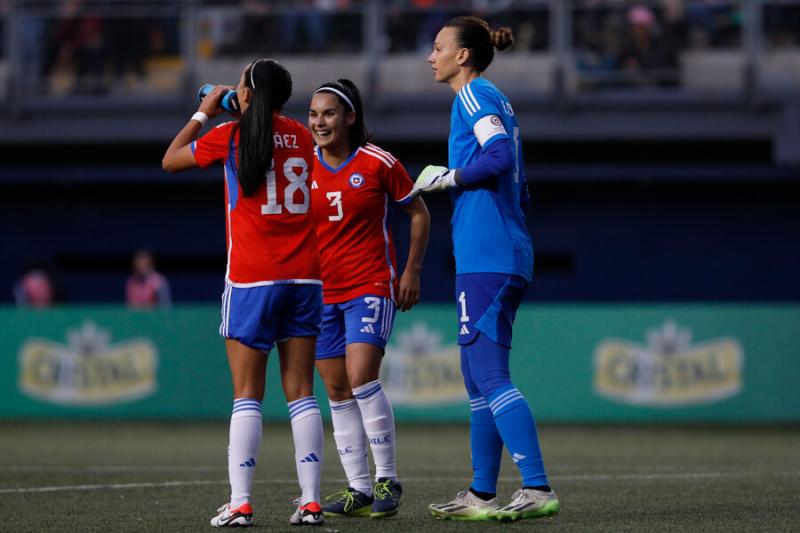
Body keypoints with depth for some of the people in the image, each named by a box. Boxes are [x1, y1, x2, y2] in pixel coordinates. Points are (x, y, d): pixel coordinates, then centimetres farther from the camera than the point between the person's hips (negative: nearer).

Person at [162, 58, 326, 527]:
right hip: (304, 277, 4)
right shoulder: (302, 138, 7)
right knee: (301, 392, 4)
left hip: (251, 279, -3)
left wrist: (203, 113, 22)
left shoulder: (231, 135, -3)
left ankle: (240, 503, -7)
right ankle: (311, 501, -1)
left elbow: (171, 160, 11)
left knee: (247, 395, -1)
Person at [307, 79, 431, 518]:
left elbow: (418, 213, 4)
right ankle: (358, 488, 9)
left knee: (362, 379, -18)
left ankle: (387, 479, -6)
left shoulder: (378, 162, -6)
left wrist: (411, 270, -1)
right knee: (337, 391, 4)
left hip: (371, 286, -4)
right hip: (321, 292, 5)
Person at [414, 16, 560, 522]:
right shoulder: (497, 101, 21)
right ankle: (482, 494, 18)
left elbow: (500, 157, -23)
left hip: (486, 260, -10)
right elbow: (519, 189, 24)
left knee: (490, 377, -13)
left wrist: (450, 176, -11)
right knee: (478, 378, 14)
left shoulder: (476, 95, -7)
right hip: (508, 259, 10)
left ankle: (538, 489, -19)